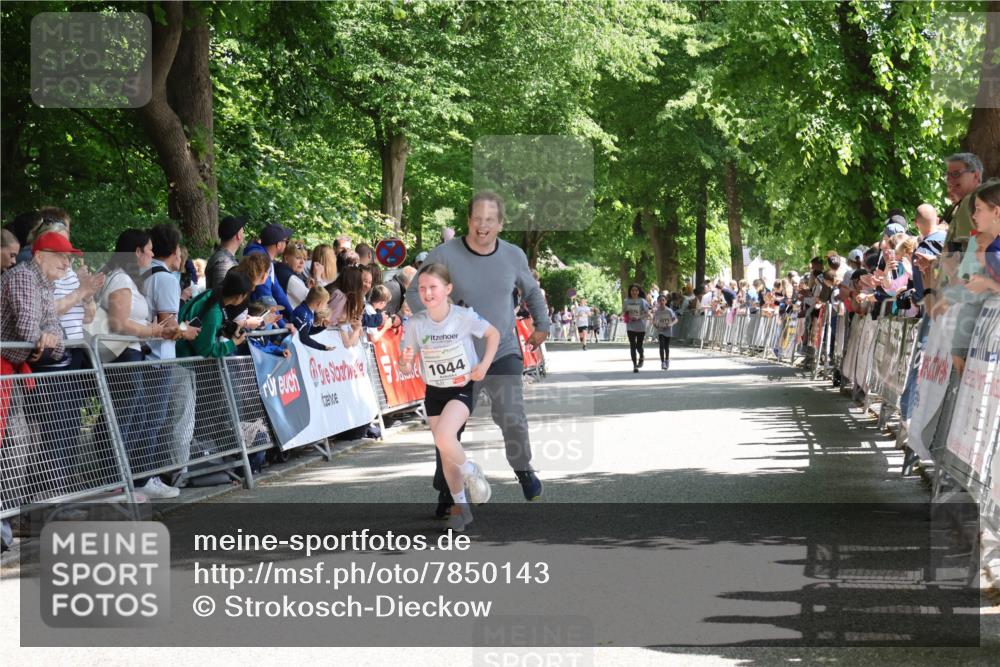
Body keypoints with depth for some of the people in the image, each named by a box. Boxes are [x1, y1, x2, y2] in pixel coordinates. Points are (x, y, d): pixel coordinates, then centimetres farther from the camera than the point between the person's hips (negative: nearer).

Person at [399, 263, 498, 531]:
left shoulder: (464, 316, -15)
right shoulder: (415, 323, -9)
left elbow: (493, 333, 2)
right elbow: (406, 368, -5)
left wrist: (485, 364, -10)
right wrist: (405, 363, -28)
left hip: (462, 389, -4)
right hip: (434, 393, 4)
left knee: (444, 438, -27)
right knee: (444, 453, 9)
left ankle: (471, 472, 1)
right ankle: (460, 505, 26)